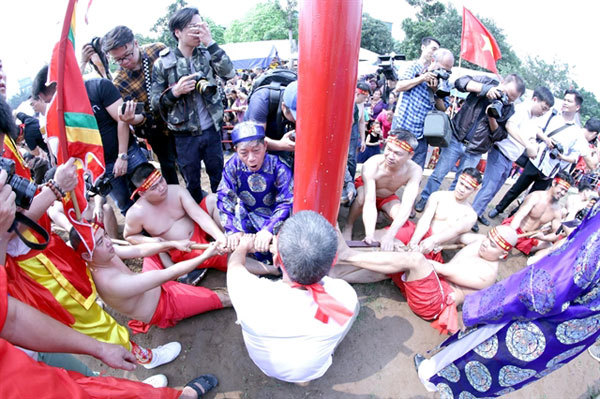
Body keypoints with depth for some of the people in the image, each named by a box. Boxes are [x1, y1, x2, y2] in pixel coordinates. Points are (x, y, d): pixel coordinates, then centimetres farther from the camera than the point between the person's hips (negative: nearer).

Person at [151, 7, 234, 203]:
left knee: (219, 178, 15)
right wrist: (174, 91, -20)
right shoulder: (163, 63, -3)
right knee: (192, 184, 13)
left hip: (212, 130, 2)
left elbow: (228, 73, -14)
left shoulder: (207, 54, 3)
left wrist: (210, 42, -17)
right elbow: (154, 101, -2)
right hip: (185, 135, -1)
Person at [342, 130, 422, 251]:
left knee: (402, 218, -24)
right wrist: (370, 235, -56)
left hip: (387, 197, 3)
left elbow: (407, 205, -39)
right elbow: (369, 203, -44)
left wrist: (390, 235, -50)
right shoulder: (371, 165, -39)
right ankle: (348, 226, -9)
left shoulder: (414, 171, -33)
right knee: (361, 198, -38)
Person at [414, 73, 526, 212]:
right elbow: (460, 81, -17)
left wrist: (492, 118, -19)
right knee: (438, 174, 2)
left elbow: (499, 135, -2)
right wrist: (485, 88, -29)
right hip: (456, 139, -2)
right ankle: (424, 200, 20)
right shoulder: (487, 82, -5)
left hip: (474, 152, 2)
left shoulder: (509, 111, -2)